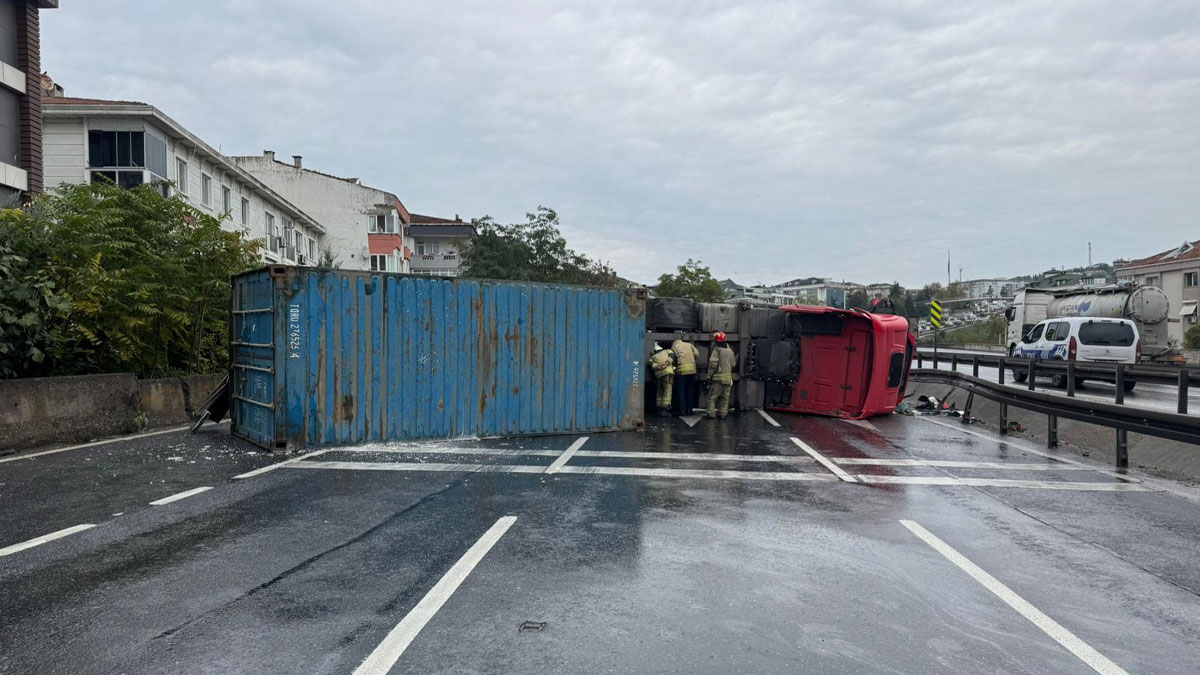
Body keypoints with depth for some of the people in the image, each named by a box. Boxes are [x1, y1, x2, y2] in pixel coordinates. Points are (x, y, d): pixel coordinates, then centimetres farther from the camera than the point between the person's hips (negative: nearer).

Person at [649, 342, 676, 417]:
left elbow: (651, 365, 4)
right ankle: (665, 410, -17)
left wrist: (659, 367, -1)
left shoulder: (653, 357, 26)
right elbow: (672, 356, 0)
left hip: (658, 374, 3)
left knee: (659, 392, 13)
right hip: (668, 371, -3)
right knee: (667, 391, -7)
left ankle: (660, 410, 12)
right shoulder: (668, 351, 23)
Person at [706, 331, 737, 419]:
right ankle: (723, 413, 12)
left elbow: (713, 363, -18)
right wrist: (736, 358, 35)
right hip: (728, 378, 5)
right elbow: (733, 365, 14)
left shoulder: (716, 350, -10)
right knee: (725, 397, 13)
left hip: (718, 377, -5)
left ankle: (711, 413, 1)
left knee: (712, 396, 3)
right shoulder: (730, 351, 8)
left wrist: (709, 375, -12)